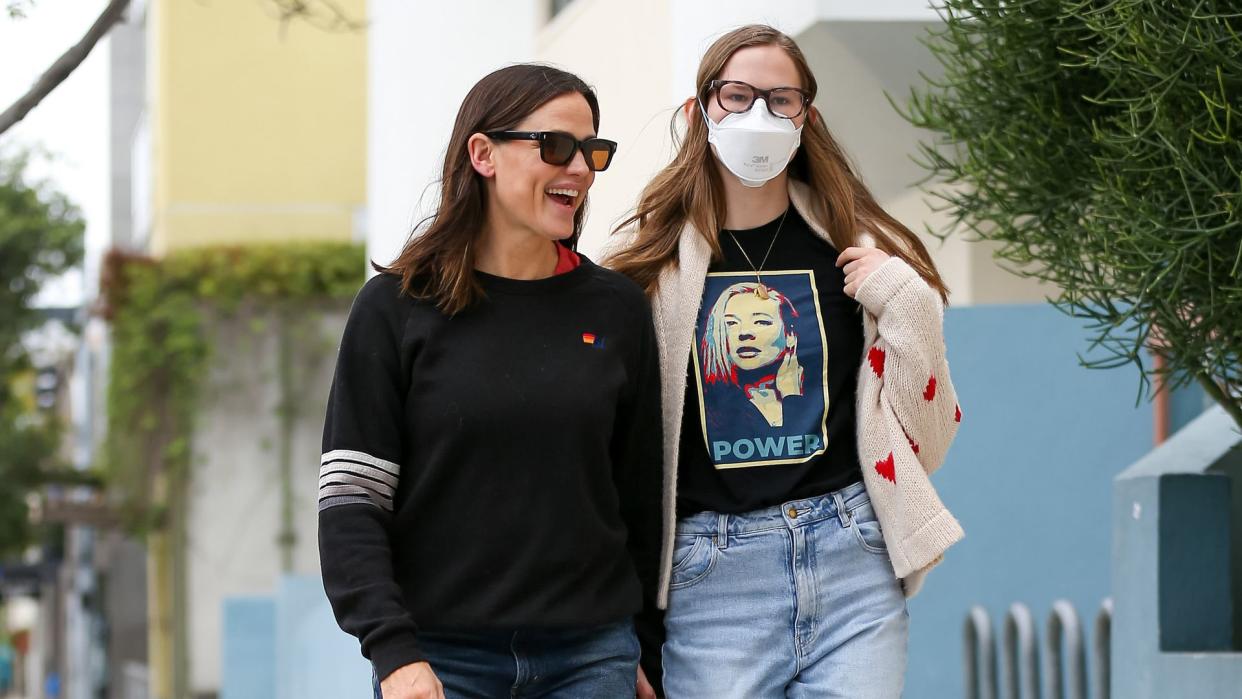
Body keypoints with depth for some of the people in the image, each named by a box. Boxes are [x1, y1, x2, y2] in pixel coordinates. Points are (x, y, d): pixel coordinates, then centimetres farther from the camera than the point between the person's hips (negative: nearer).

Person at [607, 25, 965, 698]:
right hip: (713, 576, -1)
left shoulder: (858, 248, 9)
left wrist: (908, 309, -3)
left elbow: (927, 437, 10)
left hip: (853, 561, 1)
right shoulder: (651, 259, 4)